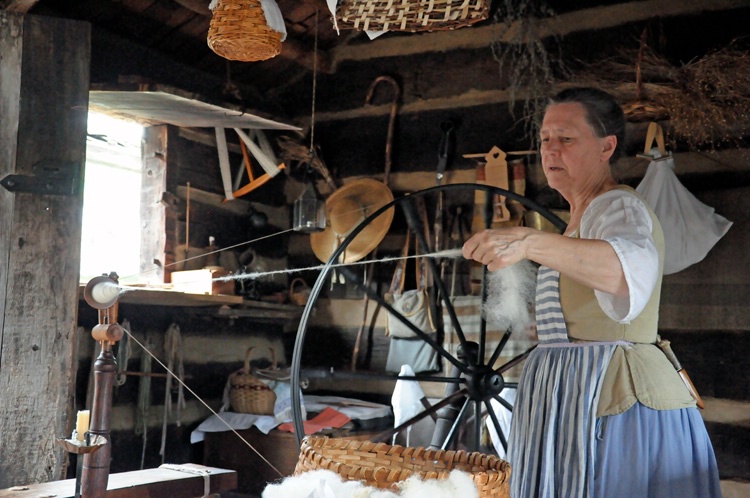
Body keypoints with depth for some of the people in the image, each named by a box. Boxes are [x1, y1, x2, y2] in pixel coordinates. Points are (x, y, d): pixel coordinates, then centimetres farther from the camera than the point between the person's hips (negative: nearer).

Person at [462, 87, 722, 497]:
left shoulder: (617, 207, -15)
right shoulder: (584, 217, 18)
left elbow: (633, 269, -39)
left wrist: (529, 242, -52)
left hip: (614, 404, -10)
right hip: (576, 403, 10)